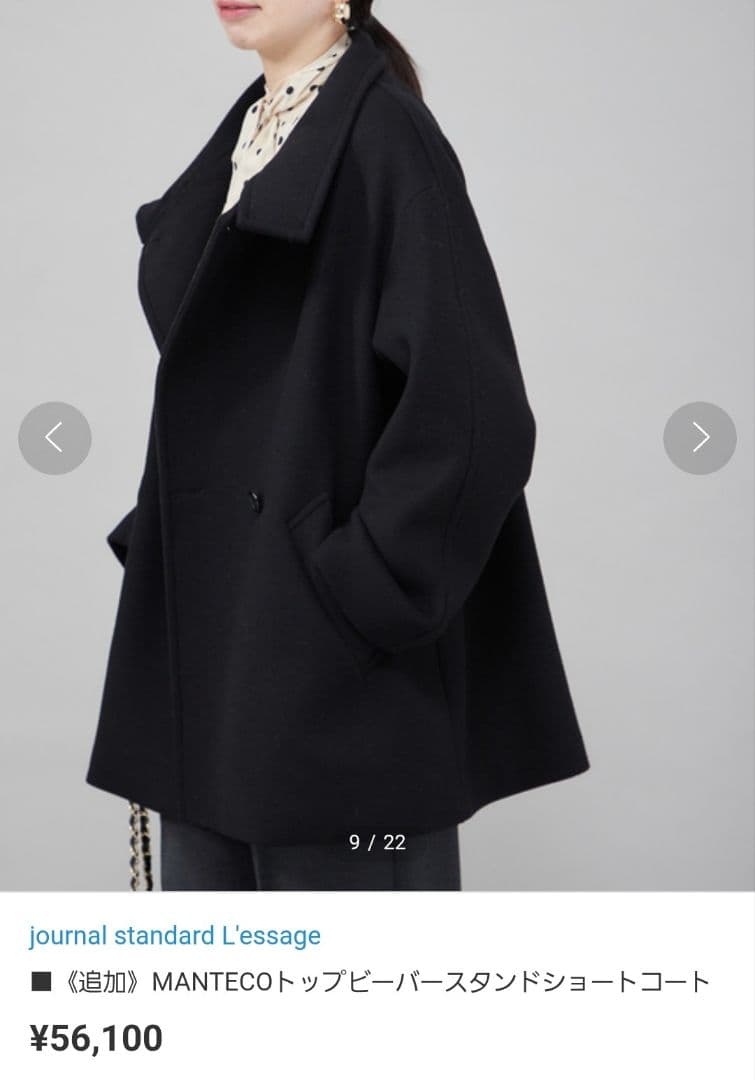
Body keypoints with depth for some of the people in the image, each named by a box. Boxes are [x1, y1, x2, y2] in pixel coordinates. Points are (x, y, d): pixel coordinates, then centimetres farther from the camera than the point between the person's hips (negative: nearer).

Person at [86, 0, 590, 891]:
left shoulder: (386, 136, -12)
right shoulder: (246, 135, 14)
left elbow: (469, 405, -19)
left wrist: (366, 587, -19)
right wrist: (158, 545, 12)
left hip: (334, 658, -8)